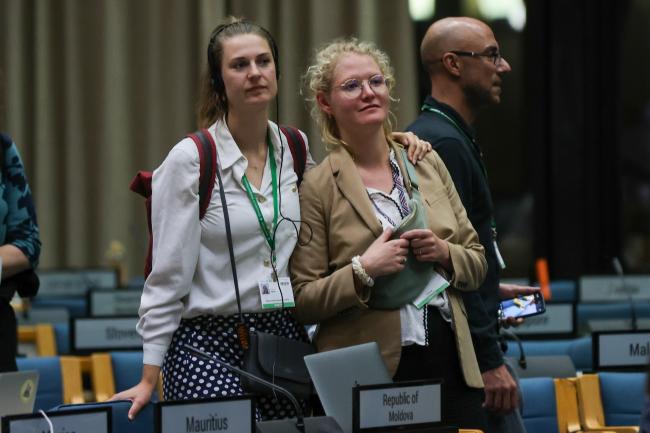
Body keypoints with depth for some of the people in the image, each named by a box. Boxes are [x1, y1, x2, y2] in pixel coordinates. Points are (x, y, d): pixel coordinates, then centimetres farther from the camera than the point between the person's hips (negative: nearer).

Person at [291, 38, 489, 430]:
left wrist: (444, 253, -4)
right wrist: (363, 270, -17)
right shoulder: (319, 187, -2)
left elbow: (477, 264, 16)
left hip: (450, 364, 4)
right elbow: (303, 302, -4)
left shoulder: (427, 163, 12)